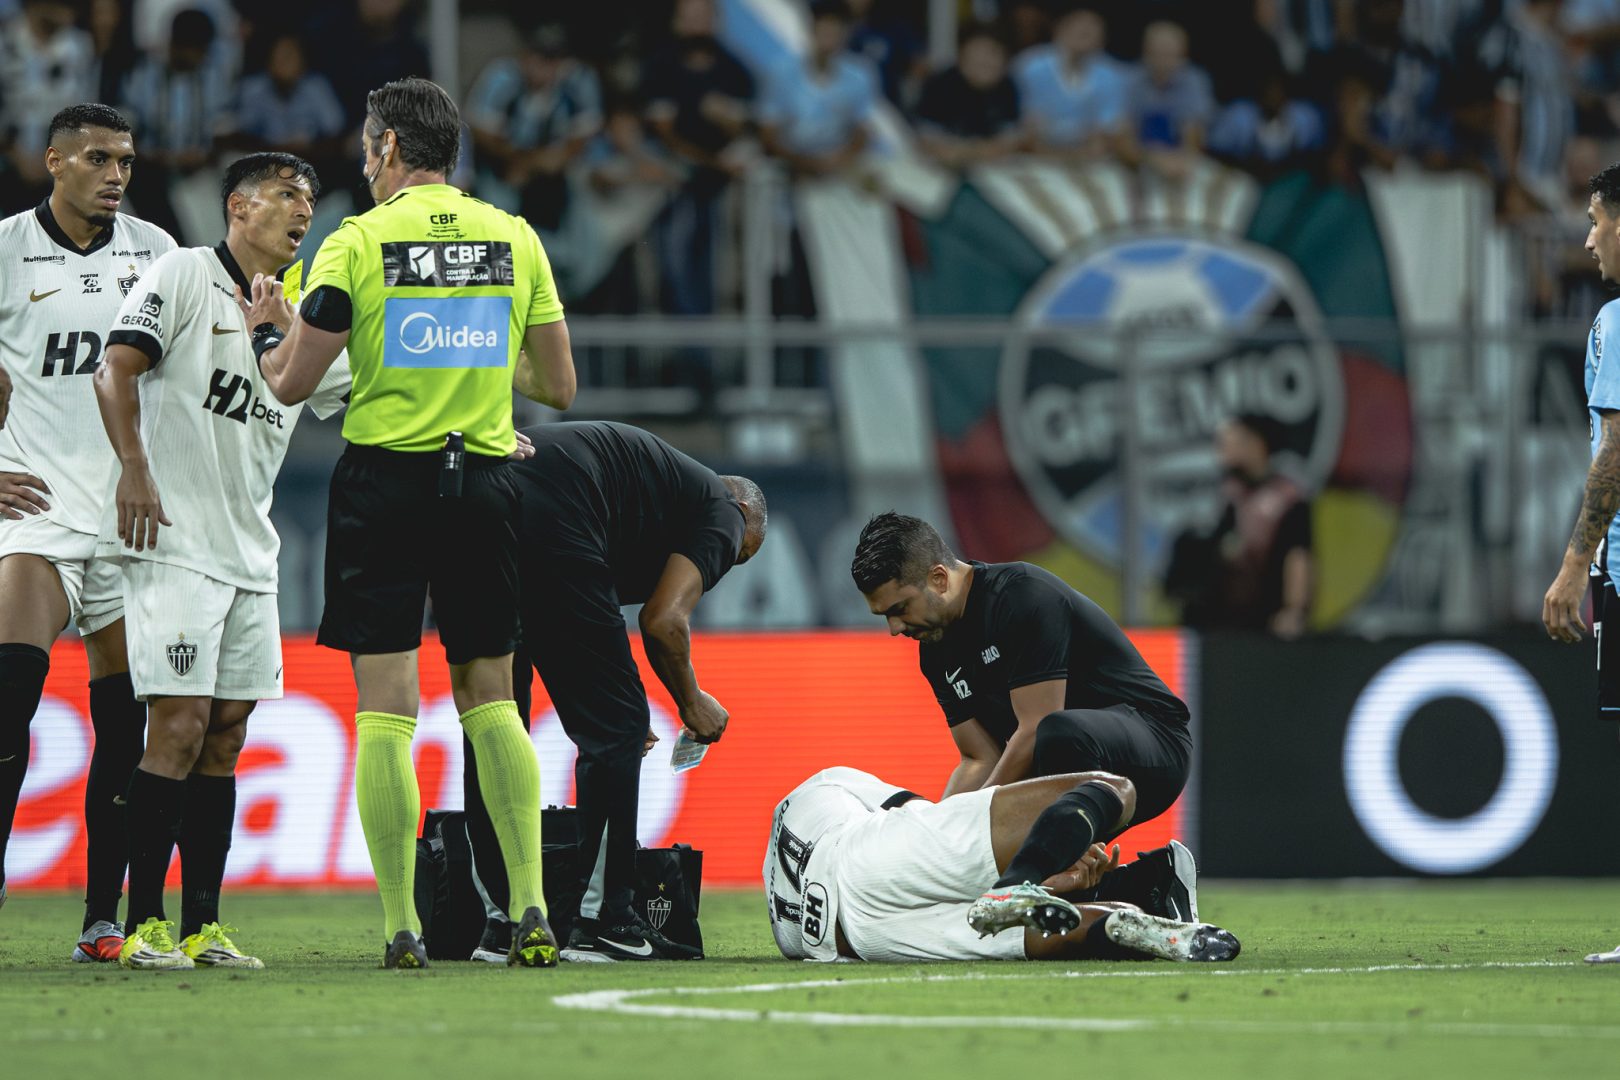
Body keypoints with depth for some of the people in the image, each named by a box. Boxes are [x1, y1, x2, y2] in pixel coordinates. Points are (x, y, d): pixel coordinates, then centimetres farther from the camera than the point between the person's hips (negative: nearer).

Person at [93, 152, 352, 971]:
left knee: (225, 736, 5)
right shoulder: (184, 275, -3)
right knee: (180, 726, -13)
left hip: (249, 555, 7)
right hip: (172, 541, -7)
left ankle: (202, 927, 8)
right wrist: (134, 467, -21)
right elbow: (116, 368, -10)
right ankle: (143, 926, -10)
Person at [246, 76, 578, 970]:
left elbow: (290, 384, -3)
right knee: (489, 696, 12)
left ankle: (401, 925, -5)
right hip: (484, 481, 3)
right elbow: (558, 386, 9)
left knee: (385, 710, -1)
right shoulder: (515, 240, 5)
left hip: (384, 483, -3)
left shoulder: (358, 243, -5)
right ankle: (530, 907, 1)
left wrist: (268, 325, 18)